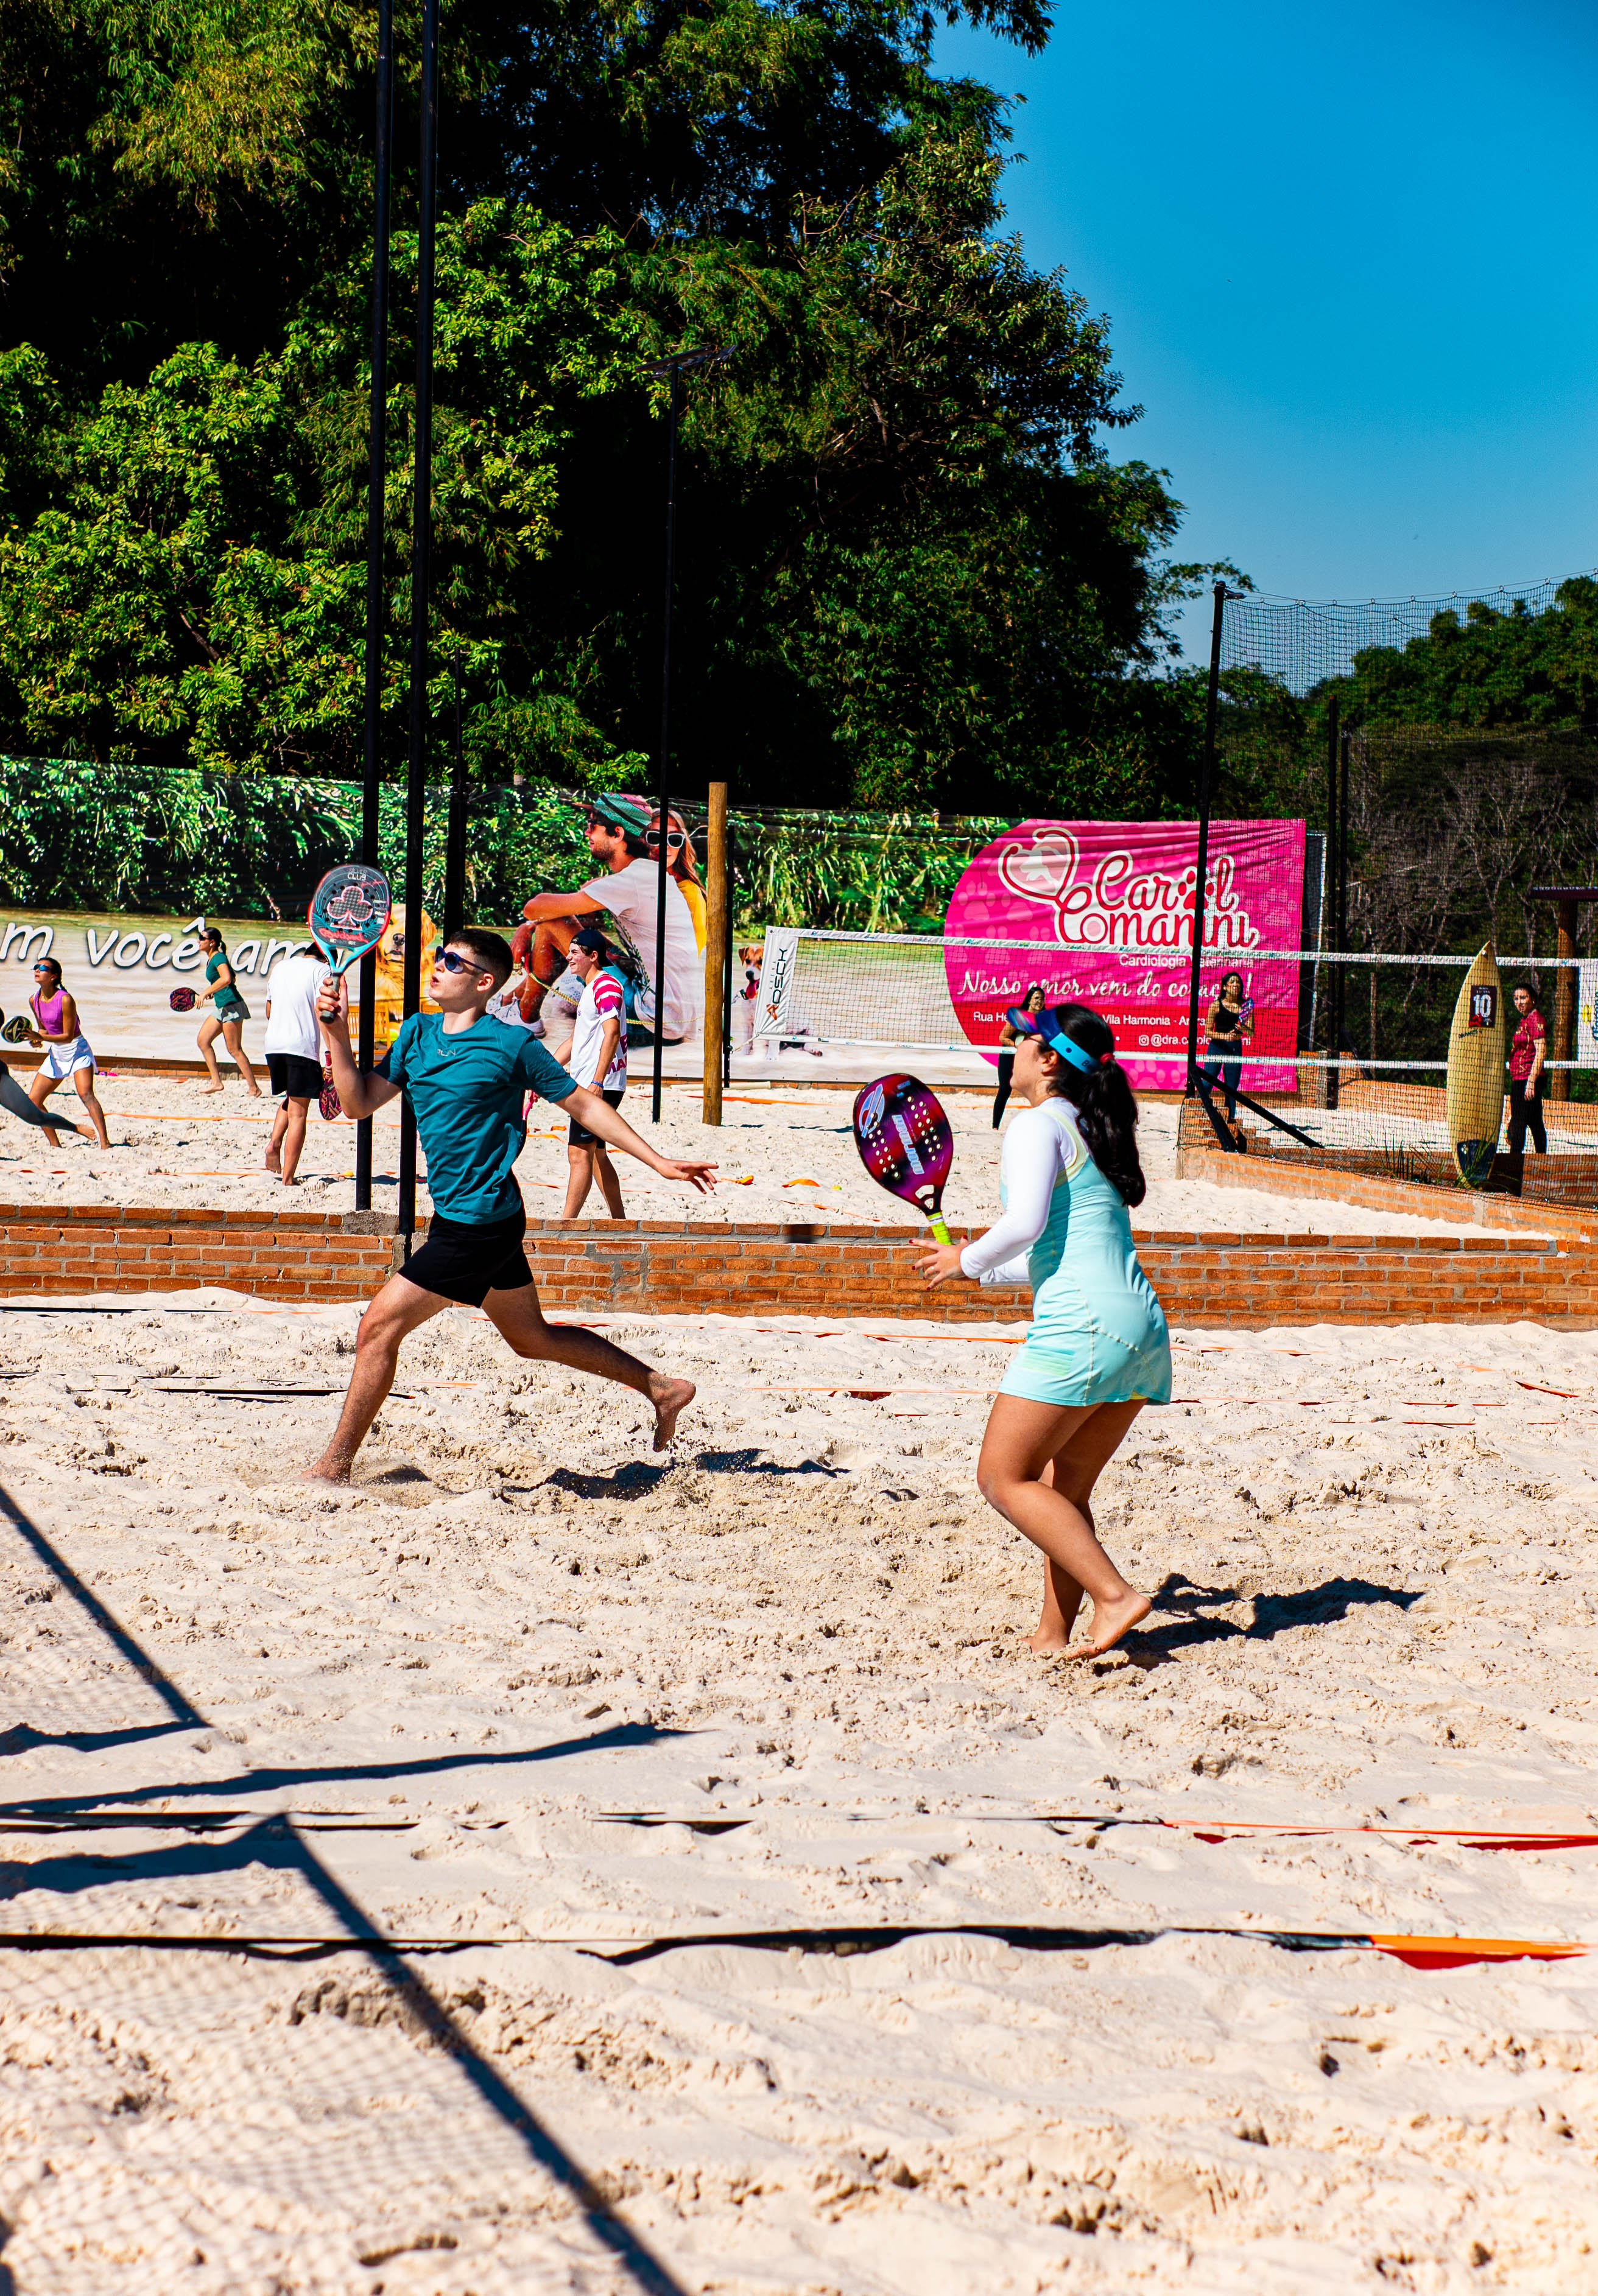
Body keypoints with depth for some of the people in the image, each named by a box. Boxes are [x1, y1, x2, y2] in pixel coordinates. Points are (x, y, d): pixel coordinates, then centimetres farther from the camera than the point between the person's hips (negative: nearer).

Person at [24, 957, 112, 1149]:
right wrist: (36, 1038, -7)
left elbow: (68, 1036, -19)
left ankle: (105, 1142, -28)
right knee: (33, 1101, 1)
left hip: (77, 1050, -7)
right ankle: (55, 1144, 11)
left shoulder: (65, 999, -21)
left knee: (86, 1094, -25)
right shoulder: (34, 1000, 0)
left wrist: (42, 1038, -29)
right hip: (55, 1054, 7)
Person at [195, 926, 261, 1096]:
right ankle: (216, 1081, 8)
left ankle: (254, 1089, -4)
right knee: (203, 1040, 7)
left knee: (234, 1049, -8)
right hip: (221, 1007, 10)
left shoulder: (218, 957, -13)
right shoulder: (211, 959, 16)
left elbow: (226, 979, -29)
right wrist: (212, 992, 17)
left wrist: (206, 993, -23)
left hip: (232, 1006, -10)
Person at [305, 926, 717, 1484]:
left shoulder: (513, 1045, -11)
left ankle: (335, 1467, 2)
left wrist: (659, 1162, -2)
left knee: (379, 1327, -8)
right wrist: (337, 1034, -8)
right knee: (533, 1338, 19)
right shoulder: (416, 1033, 8)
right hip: (461, 1219, 8)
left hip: (478, 1224, -8)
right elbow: (360, 1103, 6)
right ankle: (661, 1387, 30)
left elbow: (583, 1103, -3)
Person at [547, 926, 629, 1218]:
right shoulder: (590, 989, 21)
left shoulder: (606, 985, -11)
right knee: (596, 1155, 12)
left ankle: (566, 1224, -15)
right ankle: (620, 1222, 17)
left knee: (579, 1153, -12)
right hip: (590, 1085, 11)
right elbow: (575, 1040, 29)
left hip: (601, 1085, -11)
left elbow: (612, 1033, -22)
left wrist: (597, 1082, -29)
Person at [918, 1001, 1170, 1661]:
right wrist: (984, 1269, 31)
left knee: (1004, 1479, -2)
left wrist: (968, 1260, -2)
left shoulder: (1038, 1124, -4)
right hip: (1141, 1322, 9)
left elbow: (1025, 1223, -18)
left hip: (1083, 1322, -9)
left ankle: (1115, 1594, -12)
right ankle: (1052, 1639, 12)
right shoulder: (1092, 1133, 24)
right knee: (1064, 1492, 14)